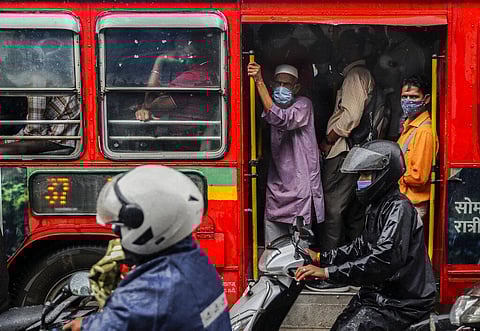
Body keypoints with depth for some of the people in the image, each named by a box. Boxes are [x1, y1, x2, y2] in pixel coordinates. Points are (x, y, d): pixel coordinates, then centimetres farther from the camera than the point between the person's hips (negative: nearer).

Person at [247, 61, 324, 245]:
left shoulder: (303, 104, -5)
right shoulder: (275, 106, 17)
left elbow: (281, 120, -26)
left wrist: (259, 82, -29)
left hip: (299, 188, -6)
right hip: (276, 187, 6)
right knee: (272, 248, 5)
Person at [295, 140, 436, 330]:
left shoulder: (399, 208, -19)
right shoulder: (376, 206, 14)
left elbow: (384, 259, -31)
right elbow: (361, 246, 22)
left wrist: (328, 272, -33)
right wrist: (320, 258, 10)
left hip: (402, 304, -10)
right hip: (377, 293, 10)